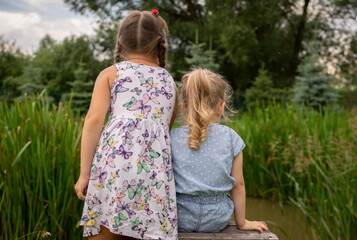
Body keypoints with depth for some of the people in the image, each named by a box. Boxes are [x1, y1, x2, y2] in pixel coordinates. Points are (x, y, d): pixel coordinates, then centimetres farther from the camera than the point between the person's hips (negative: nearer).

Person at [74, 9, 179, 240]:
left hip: (114, 157, -2)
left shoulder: (110, 73, 14)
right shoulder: (170, 81, 24)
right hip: (157, 164, 3)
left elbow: (94, 120, 1)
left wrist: (84, 173, 3)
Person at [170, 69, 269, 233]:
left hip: (180, 219, 0)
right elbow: (238, 185, 0)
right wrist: (242, 222, 13)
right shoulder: (230, 138, -6)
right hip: (216, 220, 1)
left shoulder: (172, 138, -7)